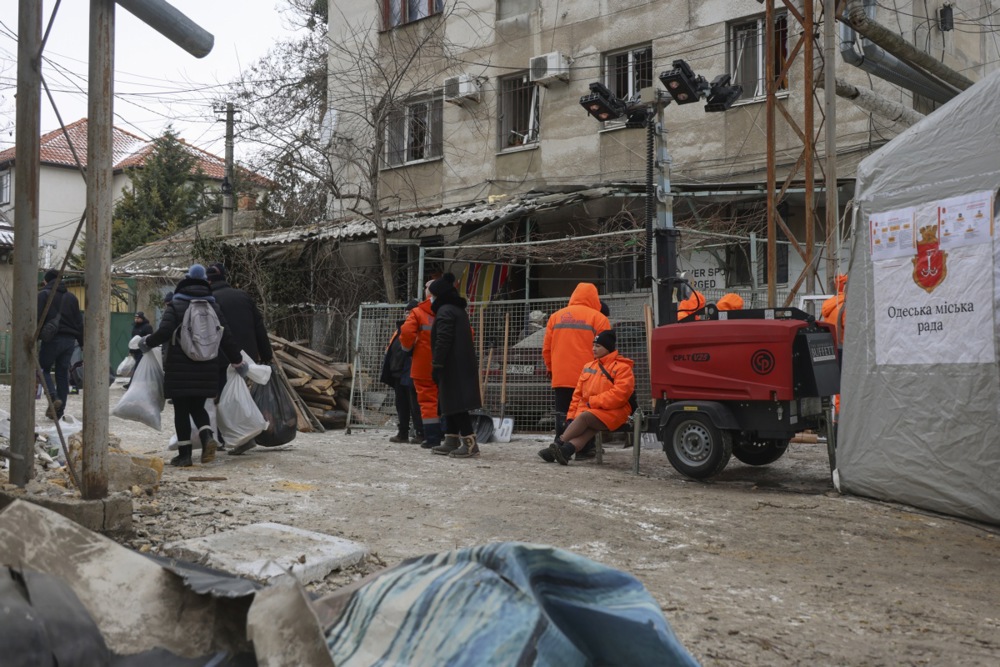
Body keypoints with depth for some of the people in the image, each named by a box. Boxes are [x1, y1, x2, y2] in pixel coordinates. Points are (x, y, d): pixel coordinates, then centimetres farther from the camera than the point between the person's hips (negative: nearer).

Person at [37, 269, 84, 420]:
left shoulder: (43, 294, 1)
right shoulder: (71, 296, 17)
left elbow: (37, 318, -9)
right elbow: (79, 321, 17)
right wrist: (82, 342, 18)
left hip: (52, 339, -5)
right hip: (70, 339, 5)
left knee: (43, 368, 9)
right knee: (63, 374, 8)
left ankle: (54, 398, -15)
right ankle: (59, 411, 8)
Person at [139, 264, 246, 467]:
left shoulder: (175, 307, -4)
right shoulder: (214, 308, 8)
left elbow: (163, 333, -16)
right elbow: (227, 338, 5)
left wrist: (146, 343, 4)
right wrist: (238, 362, 13)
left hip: (179, 369, -4)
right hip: (206, 369, 4)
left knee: (181, 410, 4)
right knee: (197, 407, 17)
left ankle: (184, 454, 6)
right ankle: (208, 437, -8)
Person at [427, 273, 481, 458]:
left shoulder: (445, 311, -10)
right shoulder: (459, 310, 20)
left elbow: (443, 341, -19)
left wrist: (436, 365, -19)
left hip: (453, 367, -10)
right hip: (463, 365, 10)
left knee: (455, 404, -11)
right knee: (451, 403, 14)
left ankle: (470, 443, -15)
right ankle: (451, 442, 18)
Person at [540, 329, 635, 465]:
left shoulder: (622, 367, -1)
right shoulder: (588, 367, 20)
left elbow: (619, 394, -15)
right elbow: (578, 394, 20)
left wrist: (593, 402, -14)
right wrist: (572, 416, 8)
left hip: (612, 412, -5)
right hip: (588, 411, 5)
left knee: (584, 416, -31)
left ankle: (557, 445, -33)